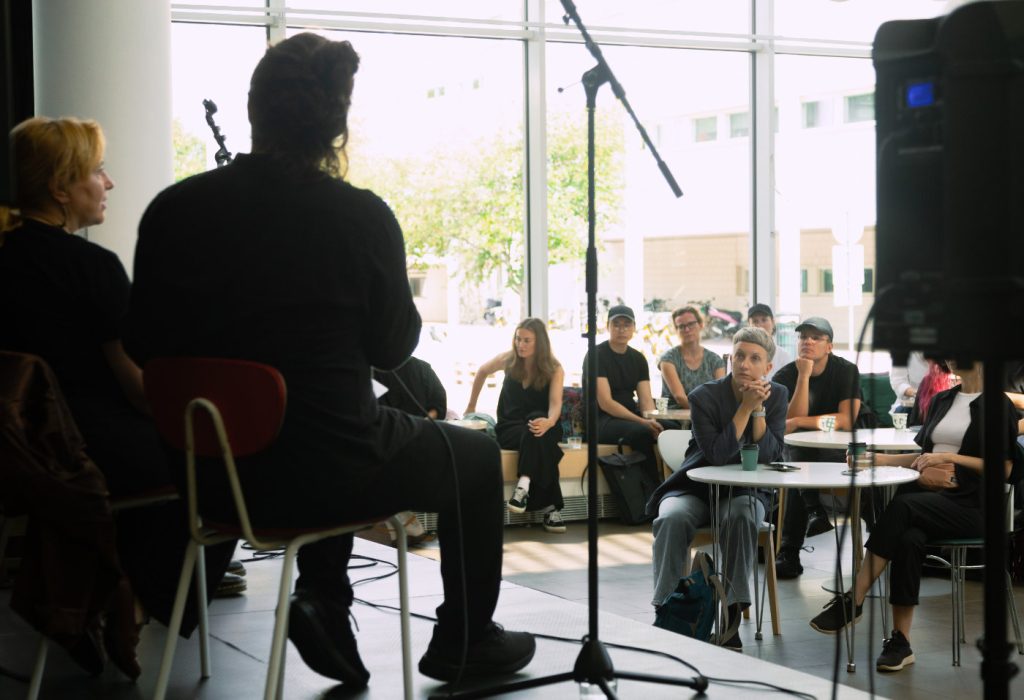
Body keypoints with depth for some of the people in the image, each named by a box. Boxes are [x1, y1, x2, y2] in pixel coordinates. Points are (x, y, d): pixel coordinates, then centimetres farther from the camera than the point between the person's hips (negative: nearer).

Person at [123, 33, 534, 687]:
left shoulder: (173, 210, -6)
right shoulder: (361, 217, -15)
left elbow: (145, 349, 3)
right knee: (477, 457, 23)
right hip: (325, 473, -5)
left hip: (212, 473, 5)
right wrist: (403, 294, 16)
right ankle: (466, 641, 33)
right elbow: (391, 348, -3)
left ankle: (322, 600, 26)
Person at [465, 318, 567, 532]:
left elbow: (555, 403, -22)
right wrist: (471, 407, 24)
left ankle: (525, 485, -50)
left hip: (540, 423, 0)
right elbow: (482, 372, 19)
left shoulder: (554, 370, -6)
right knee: (535, 436, -36)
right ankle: (549, 506, -44)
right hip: (509, 428, 0)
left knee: (539, 427, -39)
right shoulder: (509, 359, -1)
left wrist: (549, 422, -46)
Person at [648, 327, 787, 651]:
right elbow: (717, 454, -20)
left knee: (740, 516, -36)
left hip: (745, 491, 1)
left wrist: (758, 409, -21)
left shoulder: (776, 395, -1)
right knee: (672, 519, -34)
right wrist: (745, 407, -23)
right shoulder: (704, 396, -11)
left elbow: (769, 455, -10)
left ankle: (731, 618, -31)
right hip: (697, 488, -1)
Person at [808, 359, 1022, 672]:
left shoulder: (998, 406, 2)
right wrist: (878, 459, 10)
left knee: (902, 506, -33)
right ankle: (900, 641, -31)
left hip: (971, 505, -5)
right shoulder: (941, 400, 21)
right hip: (929, 496, 5)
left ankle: (853, 600, -31)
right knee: (908, 538, -31)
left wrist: (950, 458, -11)